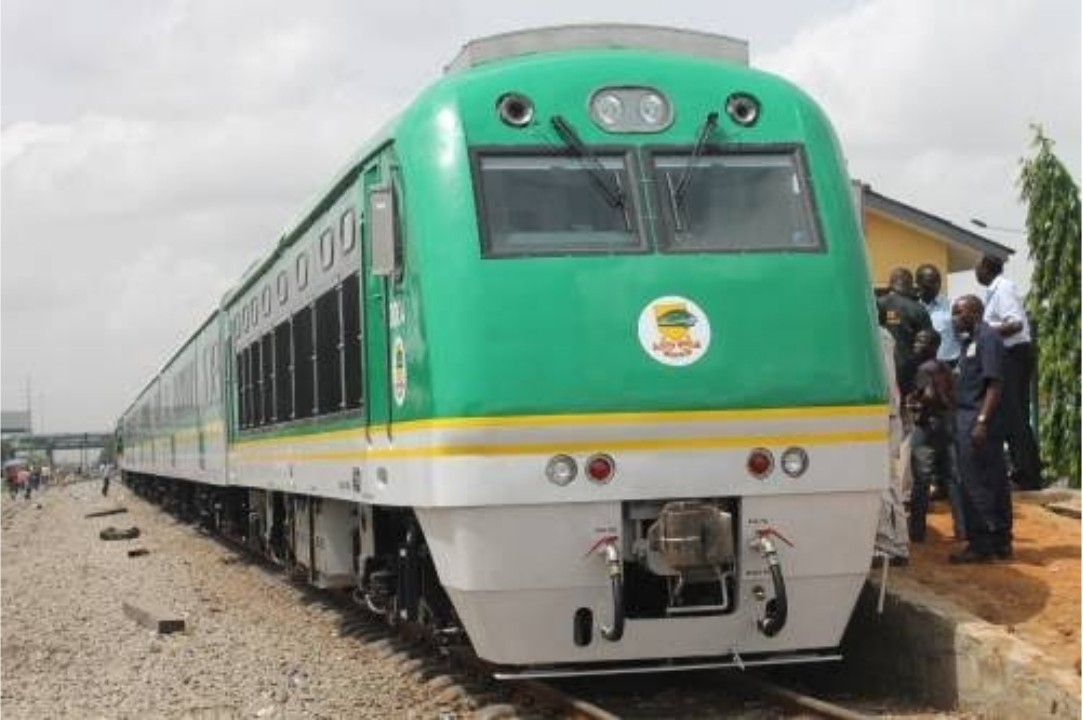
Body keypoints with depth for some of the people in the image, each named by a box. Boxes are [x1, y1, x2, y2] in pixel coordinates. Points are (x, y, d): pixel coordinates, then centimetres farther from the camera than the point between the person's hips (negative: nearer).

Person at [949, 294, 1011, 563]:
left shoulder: (987, 338, -10)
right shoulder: (969, 341, 17)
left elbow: (994, 384, -17)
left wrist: (982, 421, -23)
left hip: (978, 420, -9)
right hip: (968, 419, 9)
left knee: (976, 485, -6)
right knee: (994, 483, 12)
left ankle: (981, 545, -1)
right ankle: (1000, 542, 16)